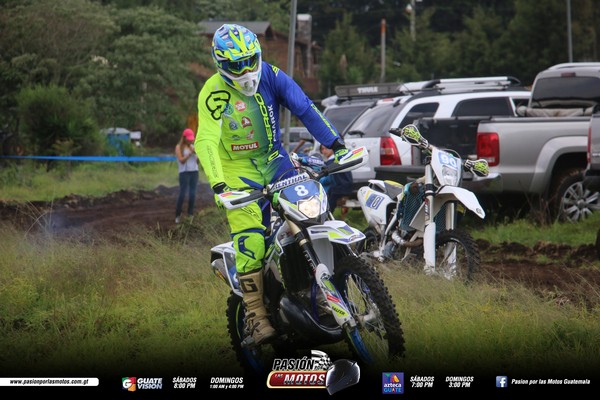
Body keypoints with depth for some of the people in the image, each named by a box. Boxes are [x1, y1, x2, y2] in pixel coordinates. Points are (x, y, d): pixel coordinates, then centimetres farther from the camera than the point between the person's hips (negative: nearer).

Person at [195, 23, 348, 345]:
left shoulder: (271, 76, -4)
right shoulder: (213, 94, -16)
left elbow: (305, 109, -5)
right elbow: (206, 141, -26)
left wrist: (336, 144, -16)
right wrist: (218, 185, -40)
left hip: (274, 160, 4)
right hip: (238, 171, -4)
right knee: (250, 245, -16)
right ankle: (256, 316, -8)